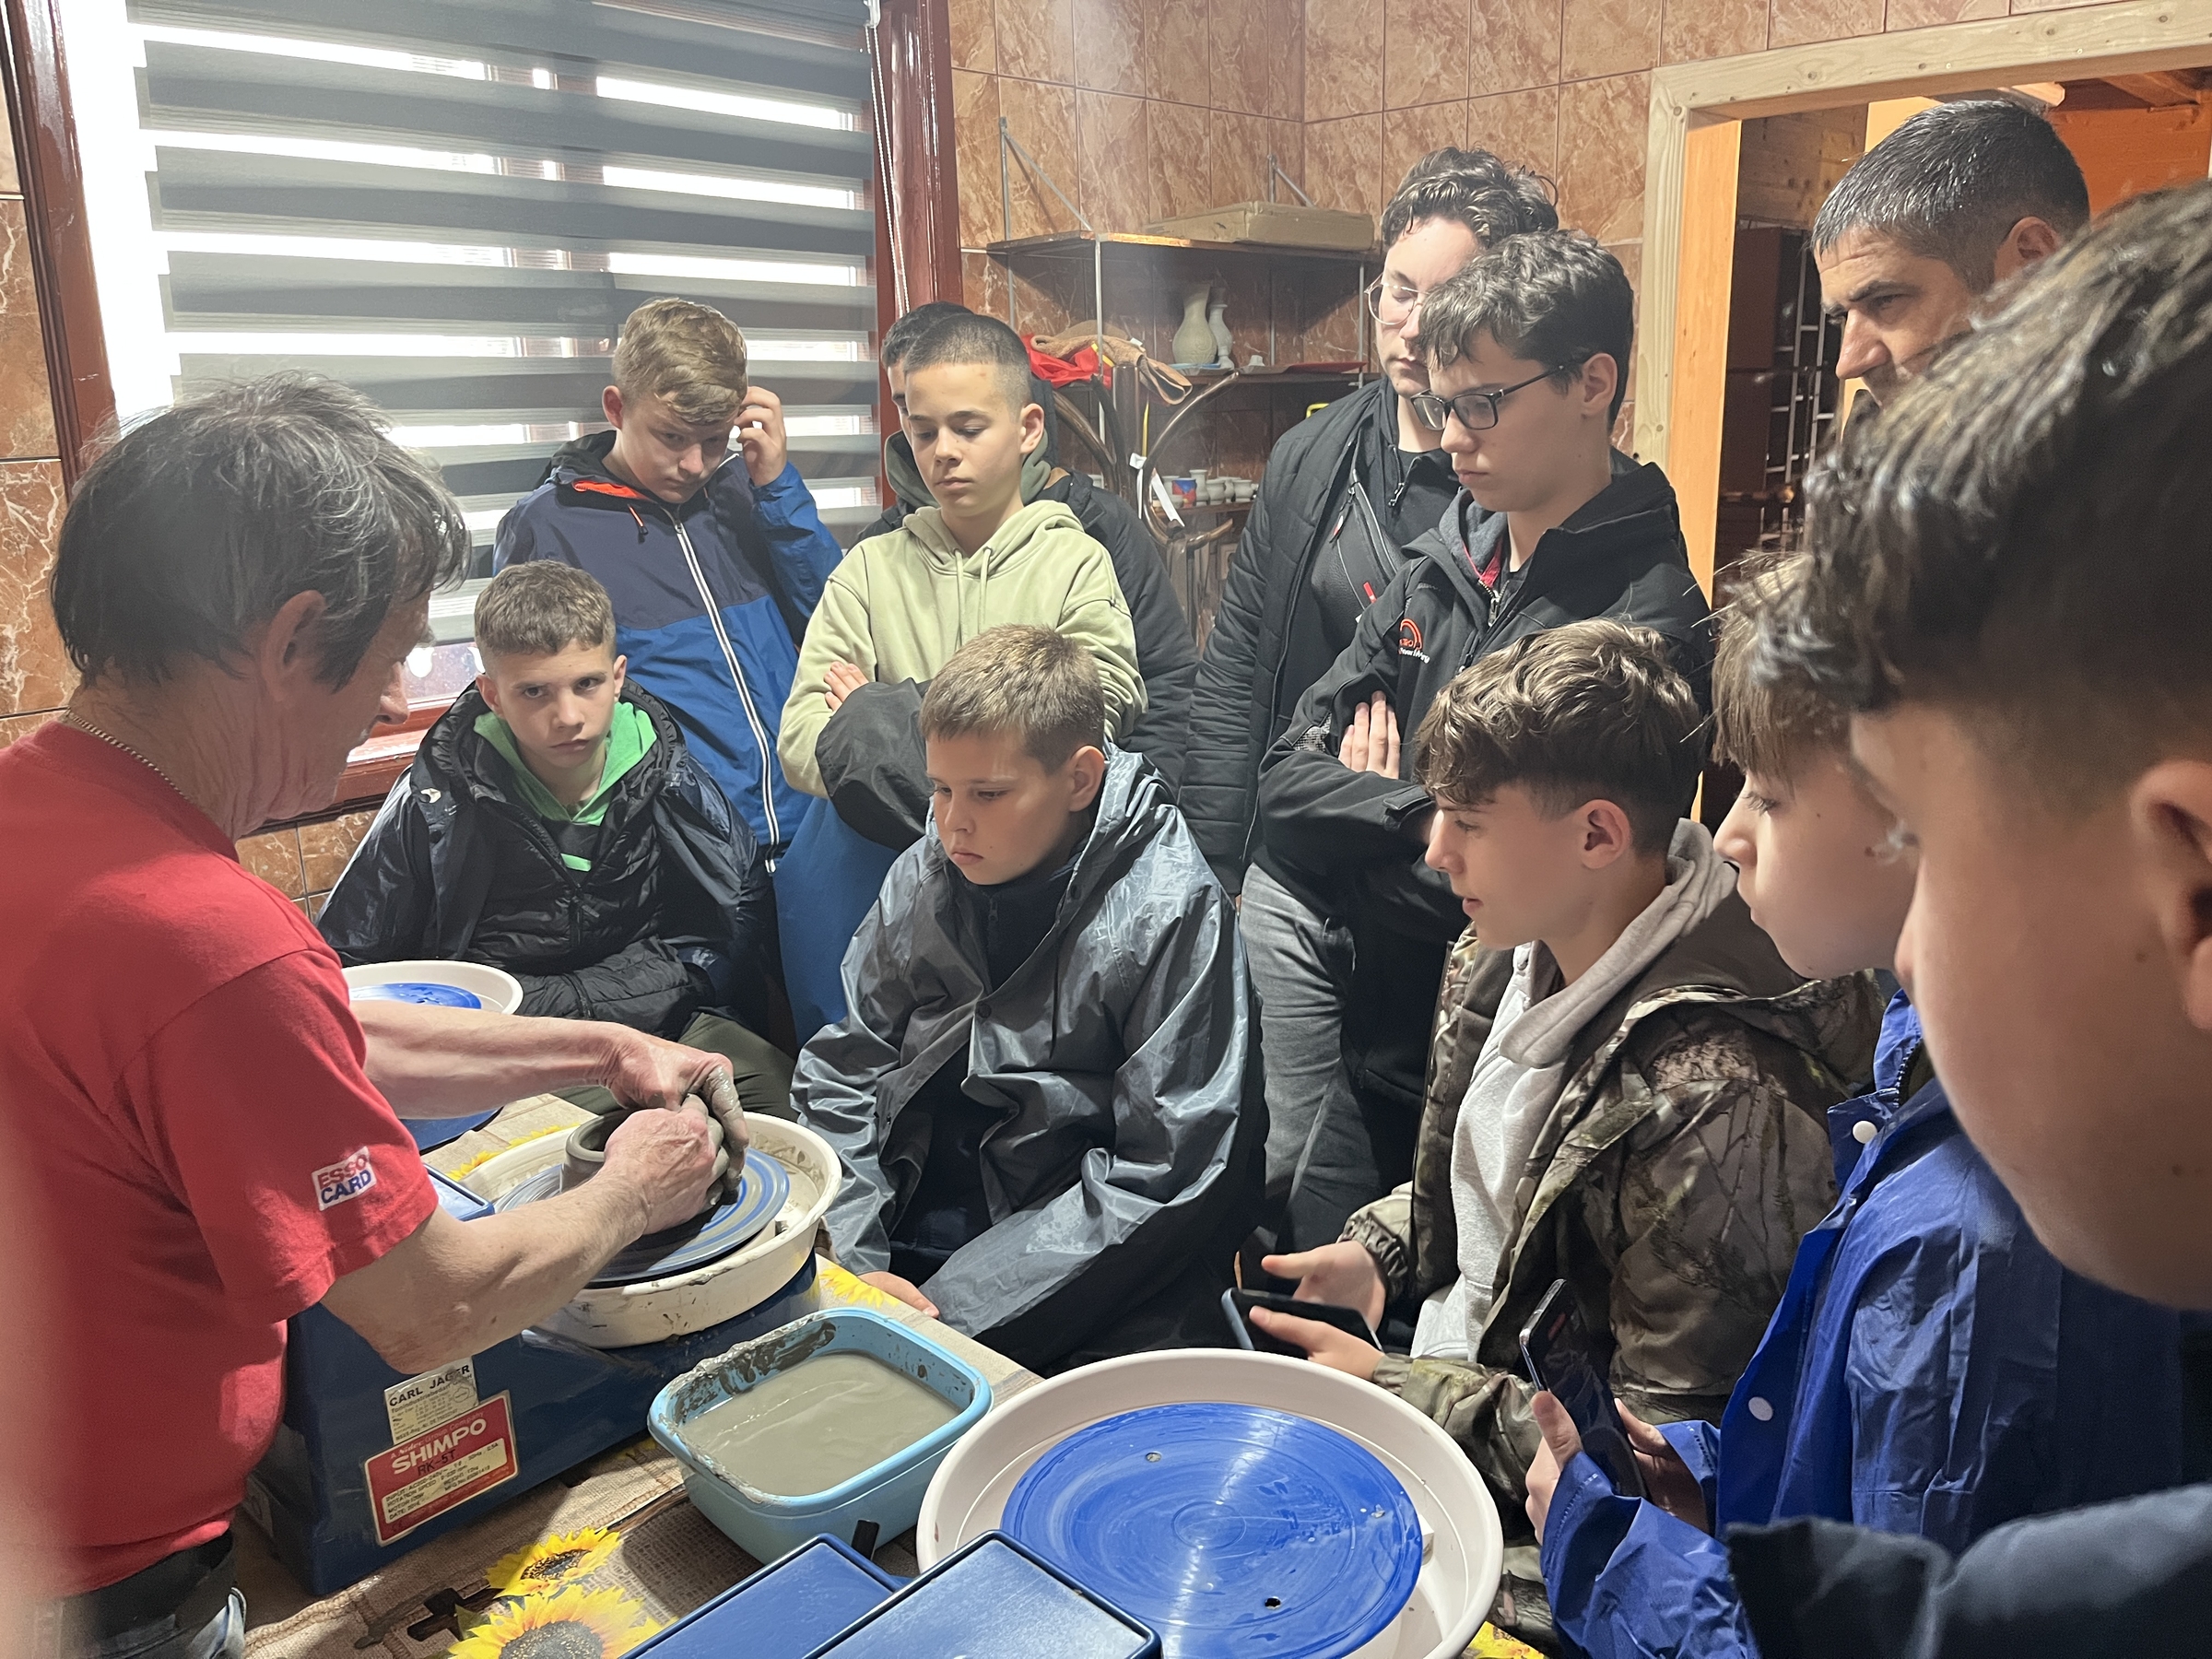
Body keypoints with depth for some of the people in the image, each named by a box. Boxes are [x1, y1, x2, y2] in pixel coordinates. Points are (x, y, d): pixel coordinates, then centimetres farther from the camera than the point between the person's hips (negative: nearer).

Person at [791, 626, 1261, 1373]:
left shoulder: (1173, 913, -13)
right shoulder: (923, 876, 3)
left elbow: (1163, 1177, -15)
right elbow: (840, 1073, 7)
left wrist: (946, 1313, -18)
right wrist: (852, 1263, -9)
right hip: (899, 1236, 5)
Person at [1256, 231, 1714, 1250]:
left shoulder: (1646, 625, -18)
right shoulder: (1442, 567, 3)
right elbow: (1287, 779, 1)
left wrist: (1366, 815, -9)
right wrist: (1422, 822, -15)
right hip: (1377, 1060, 7)